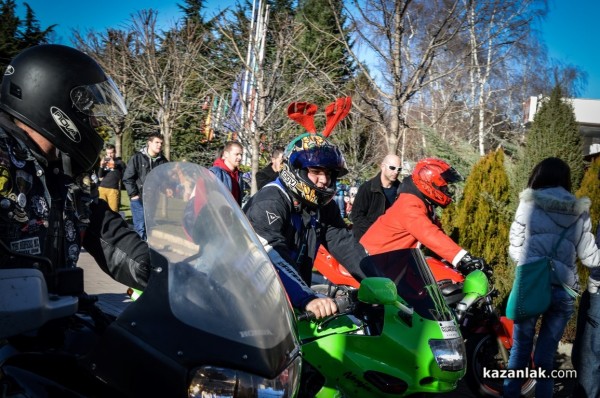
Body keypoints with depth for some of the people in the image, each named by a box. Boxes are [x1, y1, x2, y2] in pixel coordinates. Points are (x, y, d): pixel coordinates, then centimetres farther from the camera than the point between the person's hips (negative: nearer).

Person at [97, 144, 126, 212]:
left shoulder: (119, 162, 4)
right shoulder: (104, 161, 17)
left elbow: (121, 176, -4)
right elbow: (100, 176, 14)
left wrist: (114, 166, -14)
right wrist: (101, 166, -3)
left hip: (113, 189, -4)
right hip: (102, 188, 4)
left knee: (113, 210, -9)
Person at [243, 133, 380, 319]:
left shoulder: (324, 206, 6)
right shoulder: (269, 202, -19)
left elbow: (344, 244, 2)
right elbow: (273, 256, -32)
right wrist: (307, 299, -44)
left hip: (295, 293, 7)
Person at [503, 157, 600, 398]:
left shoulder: (529, 205, 0)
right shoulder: (580, 211, 5)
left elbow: (515, 250, 2)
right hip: (563, 290, 2)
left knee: (520, 350, 12)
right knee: (546, 356, 11)